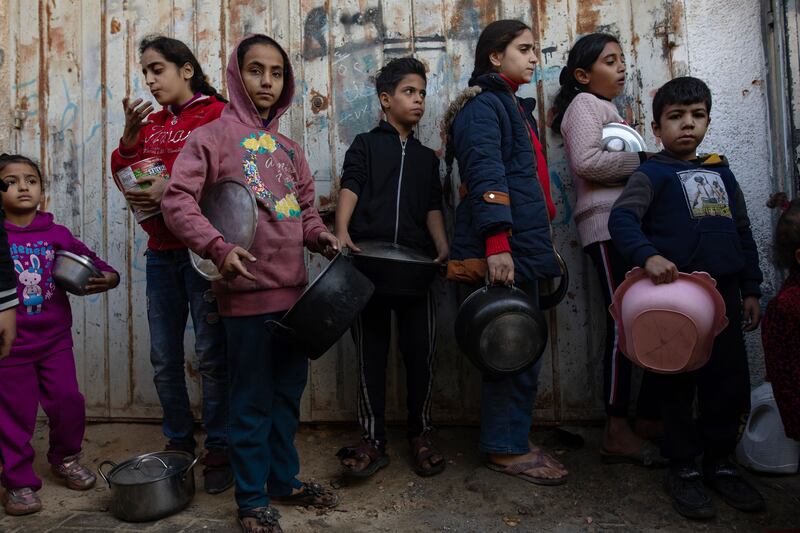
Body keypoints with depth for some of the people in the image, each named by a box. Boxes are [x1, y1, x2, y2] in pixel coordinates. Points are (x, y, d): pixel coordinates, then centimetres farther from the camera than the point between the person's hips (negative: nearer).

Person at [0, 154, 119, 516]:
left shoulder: (57, 235, 0)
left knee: (68, 403, 7)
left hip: (55, 339, 2)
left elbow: (88, 259, 8)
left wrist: (109, 276, -12)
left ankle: (64, 458, 34)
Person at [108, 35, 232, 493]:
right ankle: (179, 442, 27)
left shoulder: (217, 115, -2)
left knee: (211, 356, 0)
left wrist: (173, 187, -20)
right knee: (165, 359, 11)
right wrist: (130, 134, -3)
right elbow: (125, 177, 12)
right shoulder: (151, 122, 17)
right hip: (162, 253, 6)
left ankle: (219, 451, 13)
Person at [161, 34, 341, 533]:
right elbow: (177, 201, -11)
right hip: (248, 291, -6)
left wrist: (320, 235, 0)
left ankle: (285, 479, 35)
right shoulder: (212, 136, -2)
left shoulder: (289, 148, 15)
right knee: (252, 401, 4)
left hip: (293, 288, 6)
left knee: (289, 393, 17)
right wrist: (219, 247, -24)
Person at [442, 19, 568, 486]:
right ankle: (506, 447, 9)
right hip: (502, 252, -10)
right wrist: (496, 244, -29)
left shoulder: (511, 106, 24)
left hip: (522, 247, 10)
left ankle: (513, 438, 25)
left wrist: (539, 247, 27)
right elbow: (486, 179, -20)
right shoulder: (482, 106, -6)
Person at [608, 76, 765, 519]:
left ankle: (718, 463, 28)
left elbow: (743, 234, 19)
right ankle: (682, 469, 18)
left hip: (723, 293, 6)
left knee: (730, 382, 10)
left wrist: (751, 290, 15)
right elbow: (621, 218, -18)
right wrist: (648, 255, -35)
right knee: (679, 385, 3)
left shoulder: (721, 172, 16)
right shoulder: (653, 174, -1)